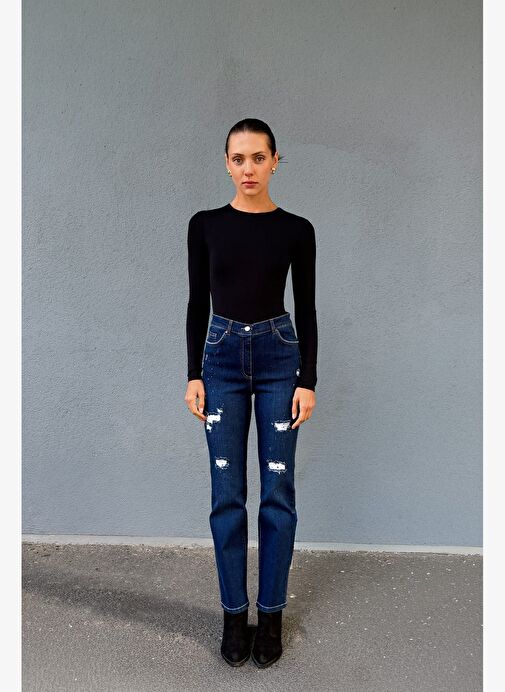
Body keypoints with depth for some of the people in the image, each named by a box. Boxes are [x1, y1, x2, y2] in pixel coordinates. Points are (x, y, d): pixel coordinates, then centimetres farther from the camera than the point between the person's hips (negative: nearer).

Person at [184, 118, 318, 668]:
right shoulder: (205, 224, 2)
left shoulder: (296, 229, 0)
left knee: (277, 492, 5)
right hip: (222, 359, 1)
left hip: (279, 358, -1)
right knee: (227, 494, 6)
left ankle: (271, 614, 23)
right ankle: (234, 614, 24)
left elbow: (306, 309, 0)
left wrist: (308, 380, -5)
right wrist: (194, 374, -2)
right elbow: (197, 302, 3)